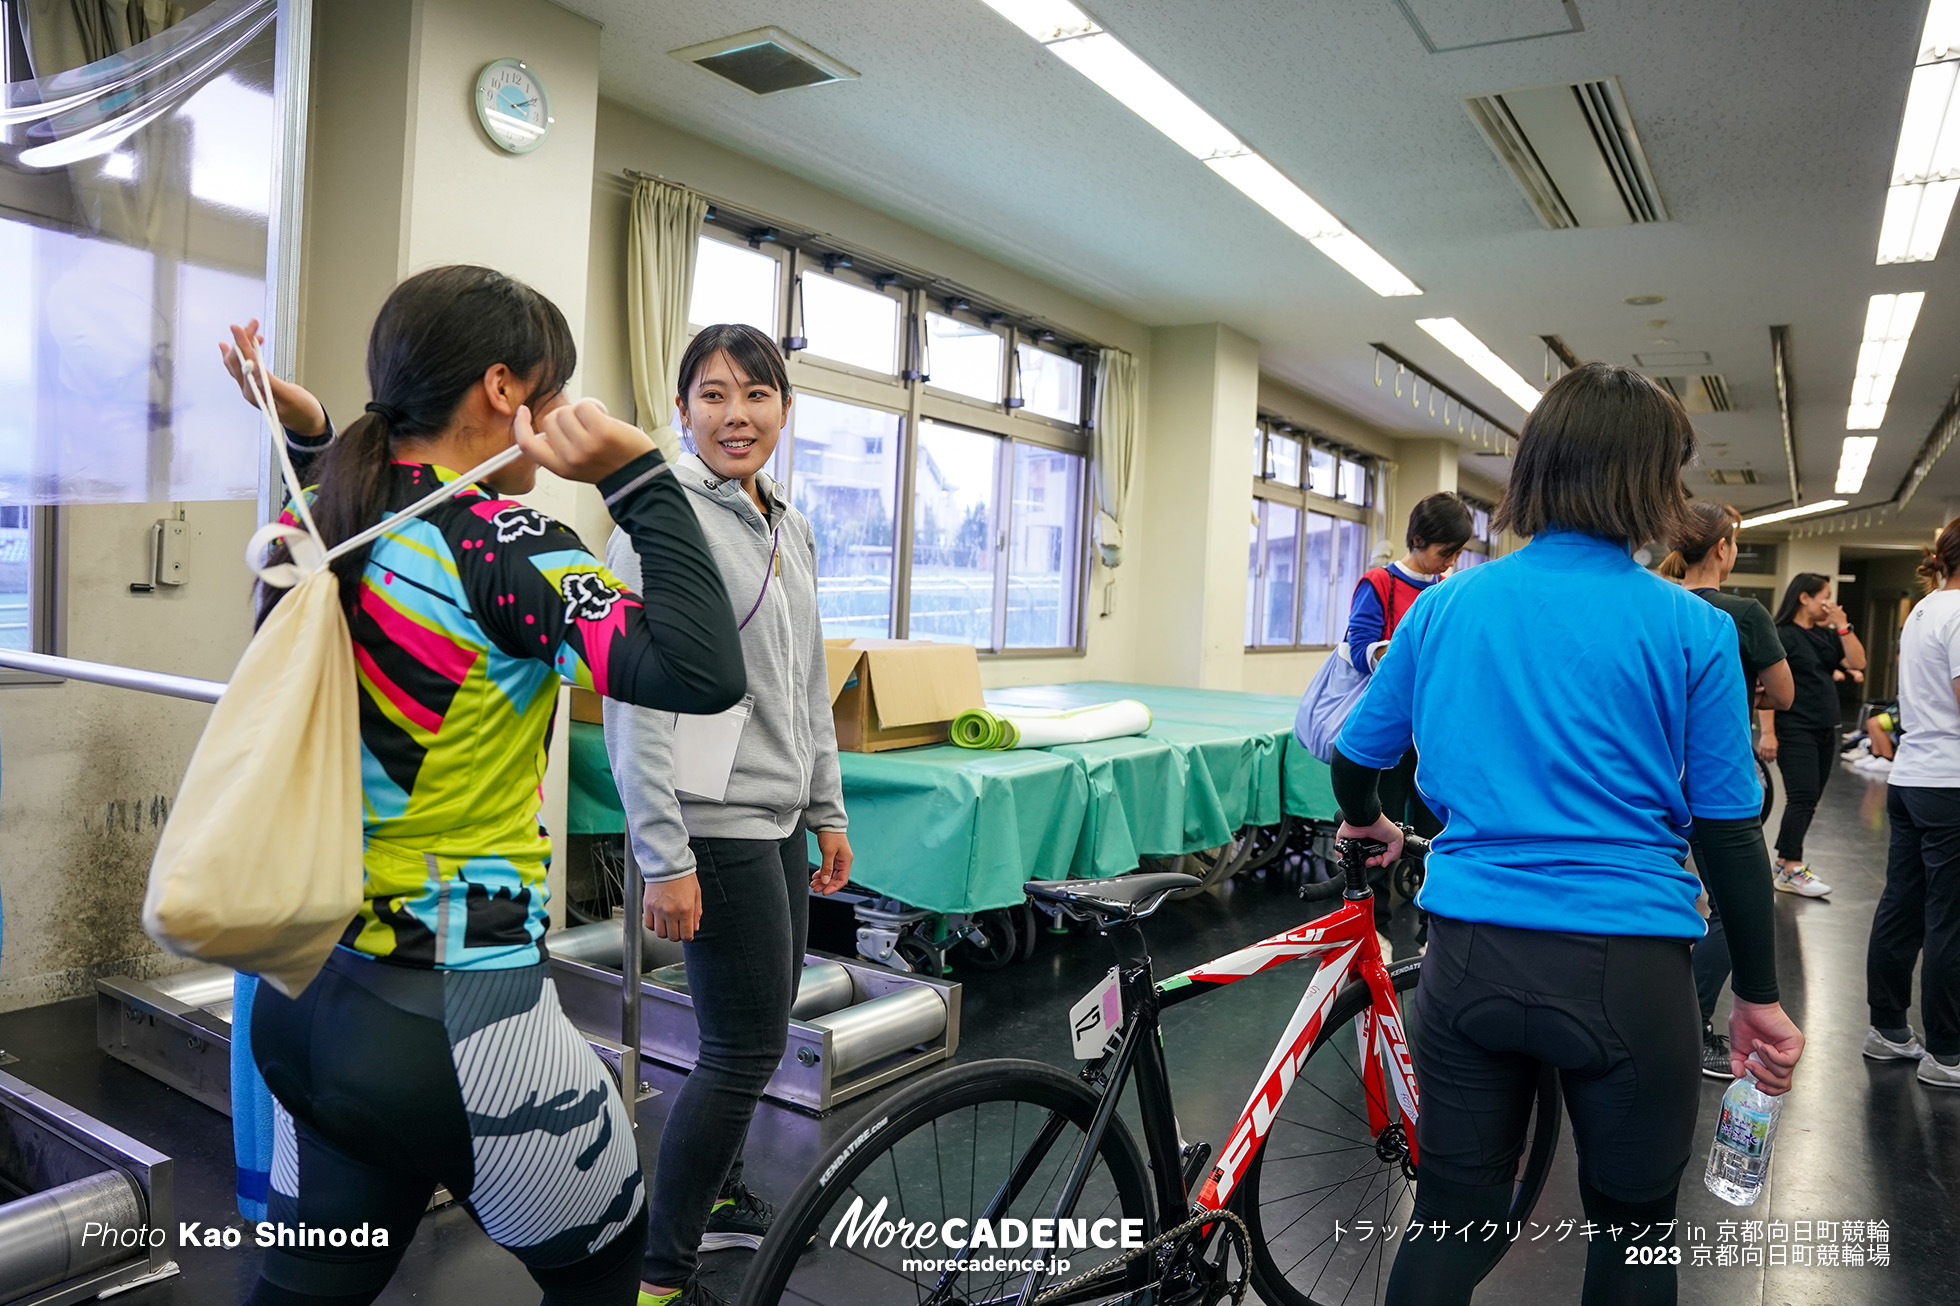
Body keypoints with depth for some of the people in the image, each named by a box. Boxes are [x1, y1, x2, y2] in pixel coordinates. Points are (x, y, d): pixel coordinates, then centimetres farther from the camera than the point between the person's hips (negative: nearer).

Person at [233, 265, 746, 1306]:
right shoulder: (494, 538, -19)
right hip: (452, 1024, -7)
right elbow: (702, 673, -31)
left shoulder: (320, 521, 4)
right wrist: (639, 475, -24)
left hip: (308, 1000, 8)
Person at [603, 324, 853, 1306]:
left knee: (759, 1029, 19)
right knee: (746, 1049, -4)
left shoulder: (792, 530, 14)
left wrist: (828, 810, 18)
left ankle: (719, 1195, 40)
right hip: (715, 823, -8)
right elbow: (634, 700, -16)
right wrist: (665, 858, -19)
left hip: (778, 819, 8)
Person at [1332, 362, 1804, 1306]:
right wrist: (1759, 996, 7)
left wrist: (1365, 822, 31)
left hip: (1468, 954, 2)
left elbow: (1355, 759, 9)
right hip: (1627, 968, -2)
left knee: (1449, 1221, 15)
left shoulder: (1447, 605, 0)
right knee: (1634, 1229, 20)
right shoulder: (1689, 629, -7)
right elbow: (1728, 831, -4)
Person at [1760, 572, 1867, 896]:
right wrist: (1767, 733, -20)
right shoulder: (1781, 636, -9)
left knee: (1807, 801, 9)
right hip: (1795, 732, -8)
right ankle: (1791, 872, -10)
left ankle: (1785, 858, 16)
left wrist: (1842, 625, -2)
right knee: (1803, 797, -12)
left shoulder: (1826, 635, 13)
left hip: (1825, 731, 8)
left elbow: (1858, 662, 4)